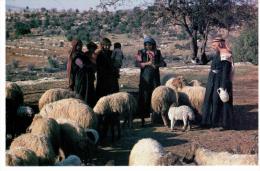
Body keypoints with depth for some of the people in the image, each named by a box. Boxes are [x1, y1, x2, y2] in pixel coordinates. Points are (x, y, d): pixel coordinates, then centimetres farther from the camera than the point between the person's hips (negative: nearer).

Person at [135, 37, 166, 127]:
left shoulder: (157, 53, 9)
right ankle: (143, 117, -2)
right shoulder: (141, 52, 2)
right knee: (144, 96, -5)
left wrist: (157, 65, -10)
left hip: (155, 76, 3)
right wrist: (148, 63, -18)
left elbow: (163, 63, 10)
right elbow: (138, 63, -6)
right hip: (145, 77, -3)